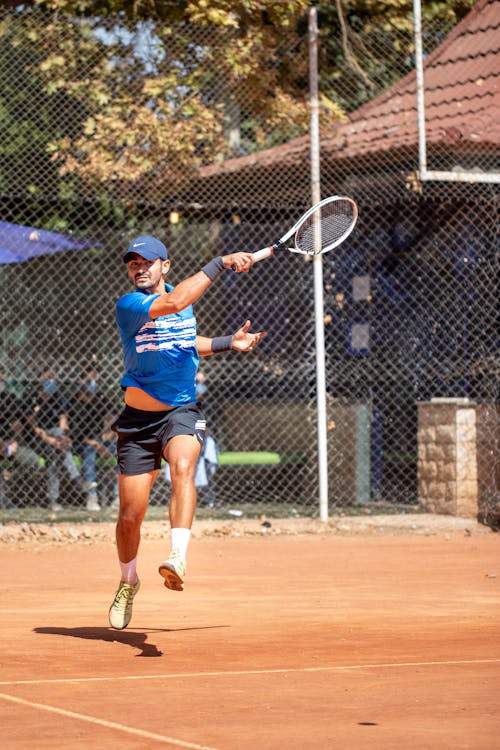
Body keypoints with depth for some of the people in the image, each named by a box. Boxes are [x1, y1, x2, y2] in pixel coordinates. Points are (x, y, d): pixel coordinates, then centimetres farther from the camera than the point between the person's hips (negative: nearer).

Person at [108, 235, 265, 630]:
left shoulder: (186, 301, 8)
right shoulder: (129, 305, -11)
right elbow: (173, 303, -30)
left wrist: (229, 343, 17)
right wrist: (221, 263, -27)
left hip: (182, 412, 2)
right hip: (139, 419, -2)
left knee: (182, 466, -33)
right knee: (130, 516, 1)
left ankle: (178, 557, -47)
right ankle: (129, 581, 30)